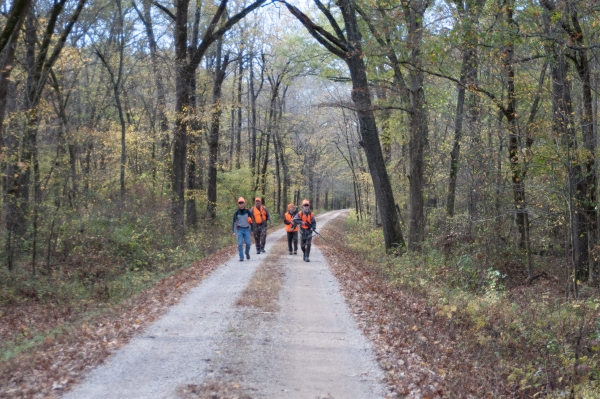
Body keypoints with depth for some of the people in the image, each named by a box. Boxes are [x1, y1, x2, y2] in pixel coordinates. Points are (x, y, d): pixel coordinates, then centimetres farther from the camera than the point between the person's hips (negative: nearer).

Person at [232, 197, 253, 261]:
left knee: (248, 243, -5)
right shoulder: (236, 212, 1)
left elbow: (251, 221, 7)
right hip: (240, 229, 0)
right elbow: (234, 222, 3)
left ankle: (247, 253, 24)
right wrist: (234, 231, -3)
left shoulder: (247, 212, 1)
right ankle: (241, 257, -2)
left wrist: (252, 230, 6)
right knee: (240, 244, -8)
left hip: (246, 229, 0)